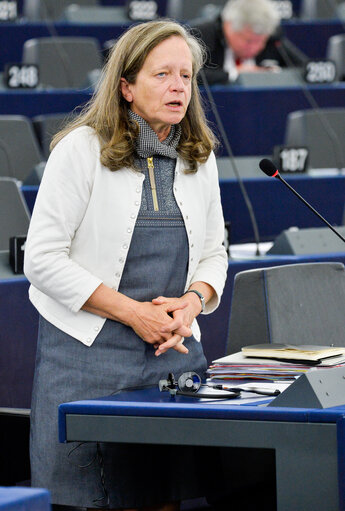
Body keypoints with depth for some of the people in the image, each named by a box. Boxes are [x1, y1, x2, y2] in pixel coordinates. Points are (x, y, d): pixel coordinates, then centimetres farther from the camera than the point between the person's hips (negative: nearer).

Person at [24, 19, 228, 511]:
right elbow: (42, 259, -11)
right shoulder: (83, 148, -7)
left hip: (175, 350, 5)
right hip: (89, 352, -4)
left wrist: (193, 301, -6)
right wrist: (134, 312, -14)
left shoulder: (199, 157, 10)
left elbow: (213, 254, 17)